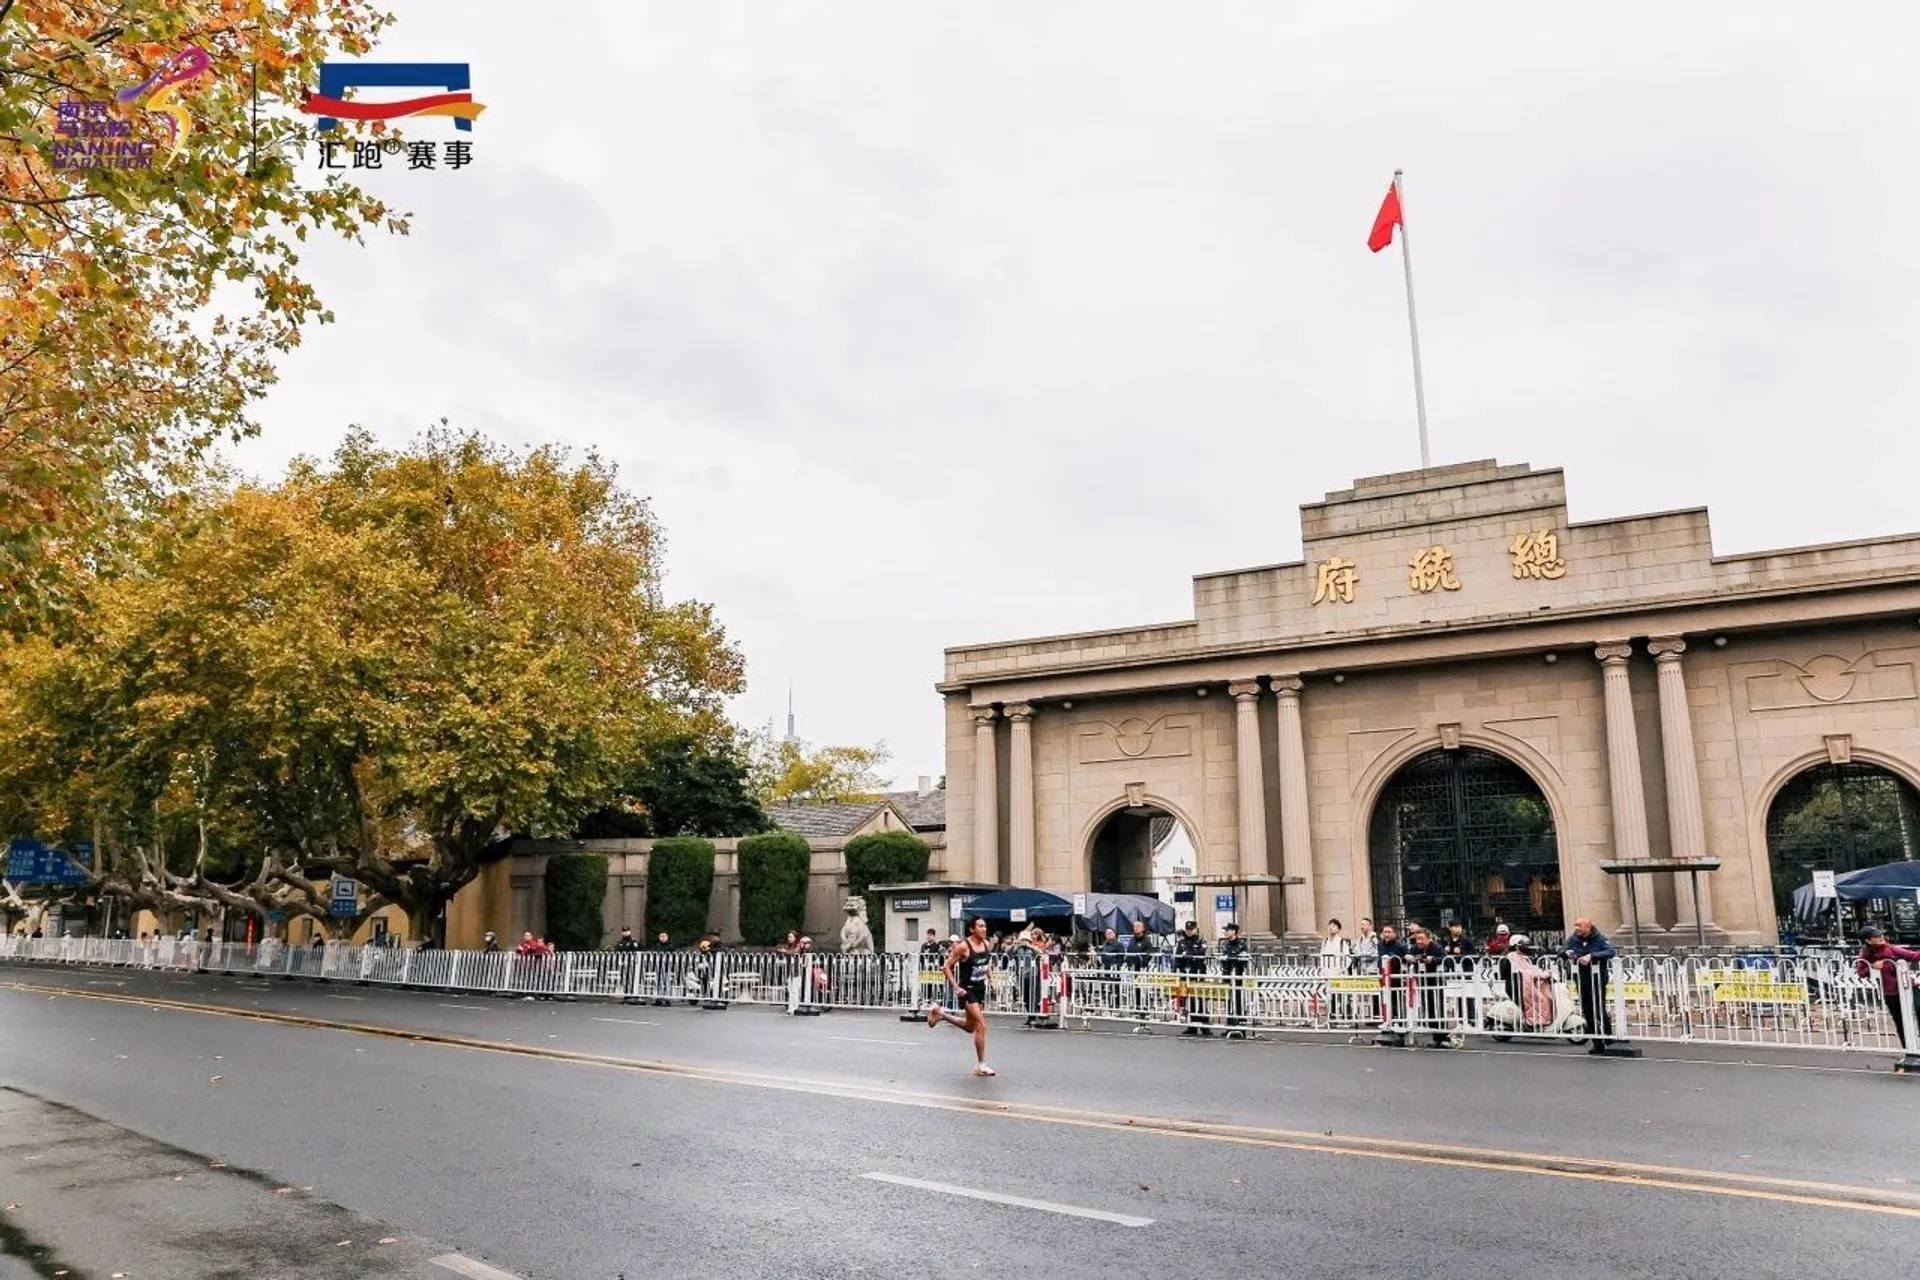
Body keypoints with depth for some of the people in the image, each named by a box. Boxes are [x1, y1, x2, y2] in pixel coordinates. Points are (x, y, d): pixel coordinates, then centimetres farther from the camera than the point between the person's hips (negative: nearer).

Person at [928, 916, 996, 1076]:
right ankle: (981, 1065, -1)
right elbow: (947, 967, -12)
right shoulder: (964, 947, -17)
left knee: (970, 1027, 19)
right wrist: (956, 987, -18)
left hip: (980, 988, 7)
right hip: (967, 989, -7)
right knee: (981, 1025, -12)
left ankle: (941, 1014, 38)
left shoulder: (987, 945, 1)